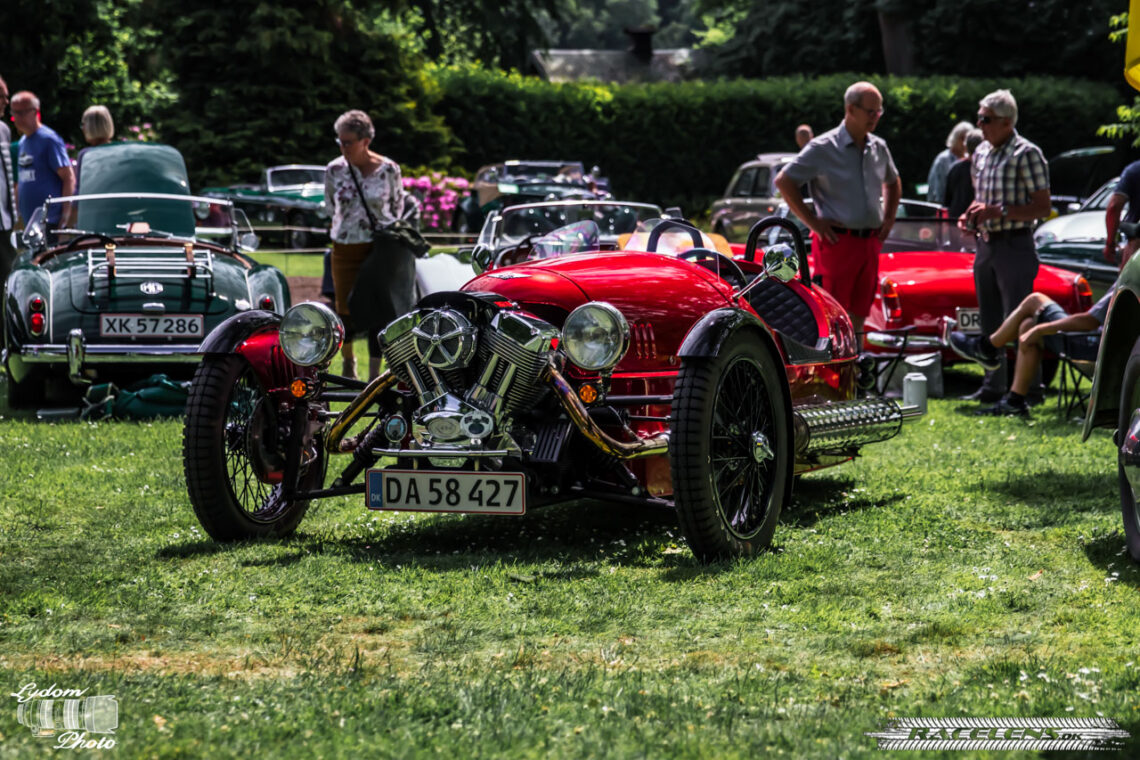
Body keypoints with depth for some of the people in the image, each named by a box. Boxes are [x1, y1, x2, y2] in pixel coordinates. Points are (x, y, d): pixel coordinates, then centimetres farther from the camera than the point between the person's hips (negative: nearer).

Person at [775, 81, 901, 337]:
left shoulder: (879, 148, 12)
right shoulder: (823, 148, -6)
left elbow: (893, 182, 31)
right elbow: (783, 181, -7)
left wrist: (889, 218, 16)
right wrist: (812, 222, -10)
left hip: (870, 243, 6)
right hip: (837, 241, -6)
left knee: (858, 316, 8)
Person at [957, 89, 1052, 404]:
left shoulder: (1026, 154, -11)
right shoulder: (981, 153, 13)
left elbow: (1043, 207, -13)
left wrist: (998, 211, -20)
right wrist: (971, 215, 4)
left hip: (1015, 245, -8)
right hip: (986, 245, 8)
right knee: (989, 321, 12)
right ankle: (993, 386, 20)